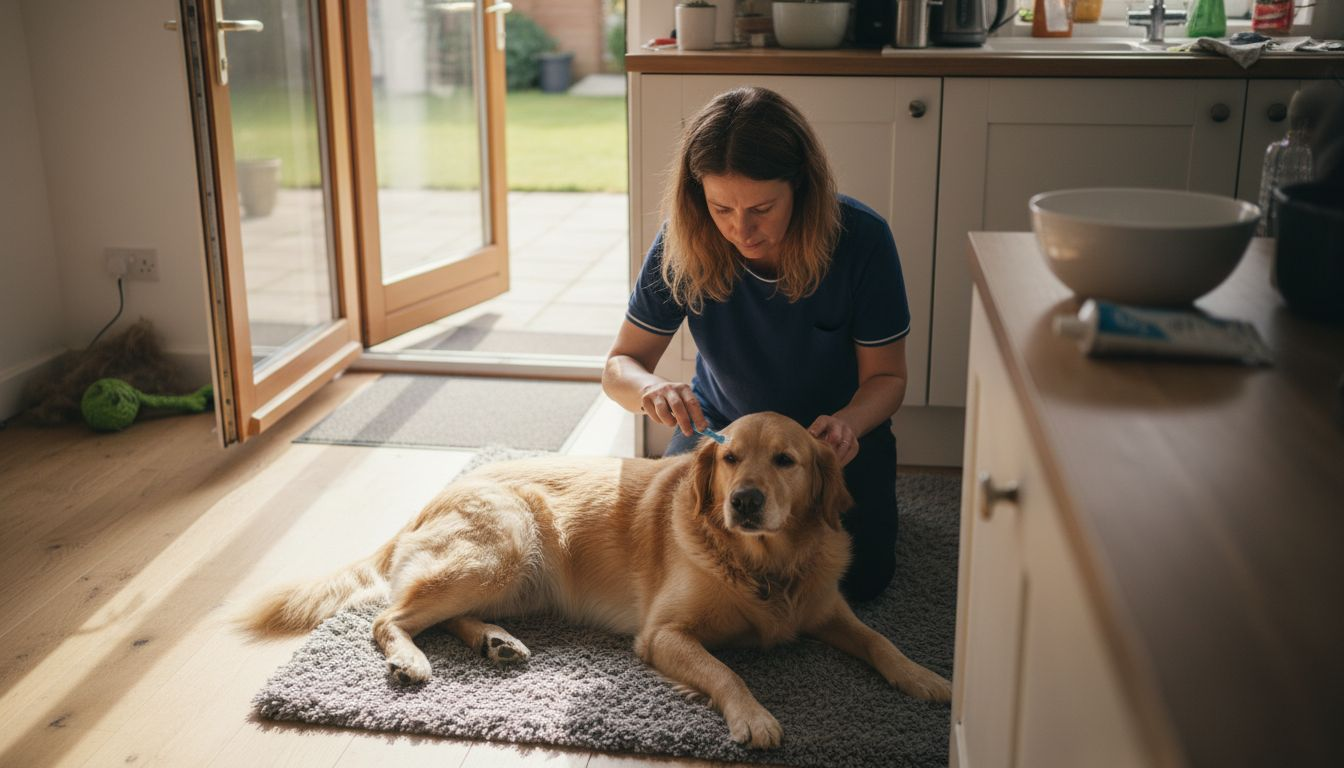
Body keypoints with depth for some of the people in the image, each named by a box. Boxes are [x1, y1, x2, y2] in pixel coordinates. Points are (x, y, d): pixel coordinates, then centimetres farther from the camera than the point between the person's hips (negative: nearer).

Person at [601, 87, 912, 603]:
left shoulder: (862, 239, -25)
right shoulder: (683, 243, -22)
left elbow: (886, 376, -15)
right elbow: (619, 367, -15)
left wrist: (849, 423, -38)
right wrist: (651, 388, -40)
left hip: (835, 428, -1)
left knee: (859, 575, -18)